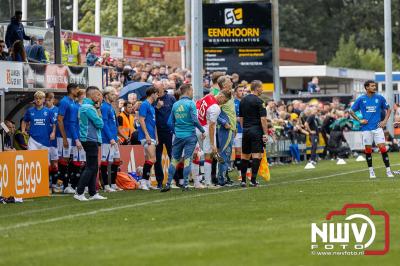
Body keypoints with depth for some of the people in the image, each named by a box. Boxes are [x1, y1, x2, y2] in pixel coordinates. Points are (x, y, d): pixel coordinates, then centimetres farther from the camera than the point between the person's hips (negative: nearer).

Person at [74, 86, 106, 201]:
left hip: (91, 140, 10)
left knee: (93, 167, 12)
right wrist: (98, 110, 2)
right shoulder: (89, 108, -15)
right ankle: (79, 193, -10)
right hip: (90, 139, -10)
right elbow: (100, 124, -15)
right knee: (91, 167, -9)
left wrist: (97, 108, 5)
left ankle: (93, 193, 15)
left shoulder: (84, 106, 16)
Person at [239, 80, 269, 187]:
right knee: (257, 155, -5)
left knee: (245, 155, 11)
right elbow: (263, 119, -15)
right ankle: (253, 180, -9)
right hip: (256, 130, -7)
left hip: (246, 130, 7)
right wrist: (265, 133, -13)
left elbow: (240, 118, 14)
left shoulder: (243, 101, 11)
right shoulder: (258, 101, -10)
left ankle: (243, 180, 11)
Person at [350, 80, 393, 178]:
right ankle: (371, 171, 16)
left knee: (382, 148, -9)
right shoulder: (361, 99, 1)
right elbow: (351, 111, 9)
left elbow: (388, 109, 14)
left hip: (377, 127, 0)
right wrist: (359, 120, -1)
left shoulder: (380, 98, 2)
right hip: (366, 128, 0)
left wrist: (385, 121, 2)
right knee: (368, 150, 4)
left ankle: (388, 170, -5)